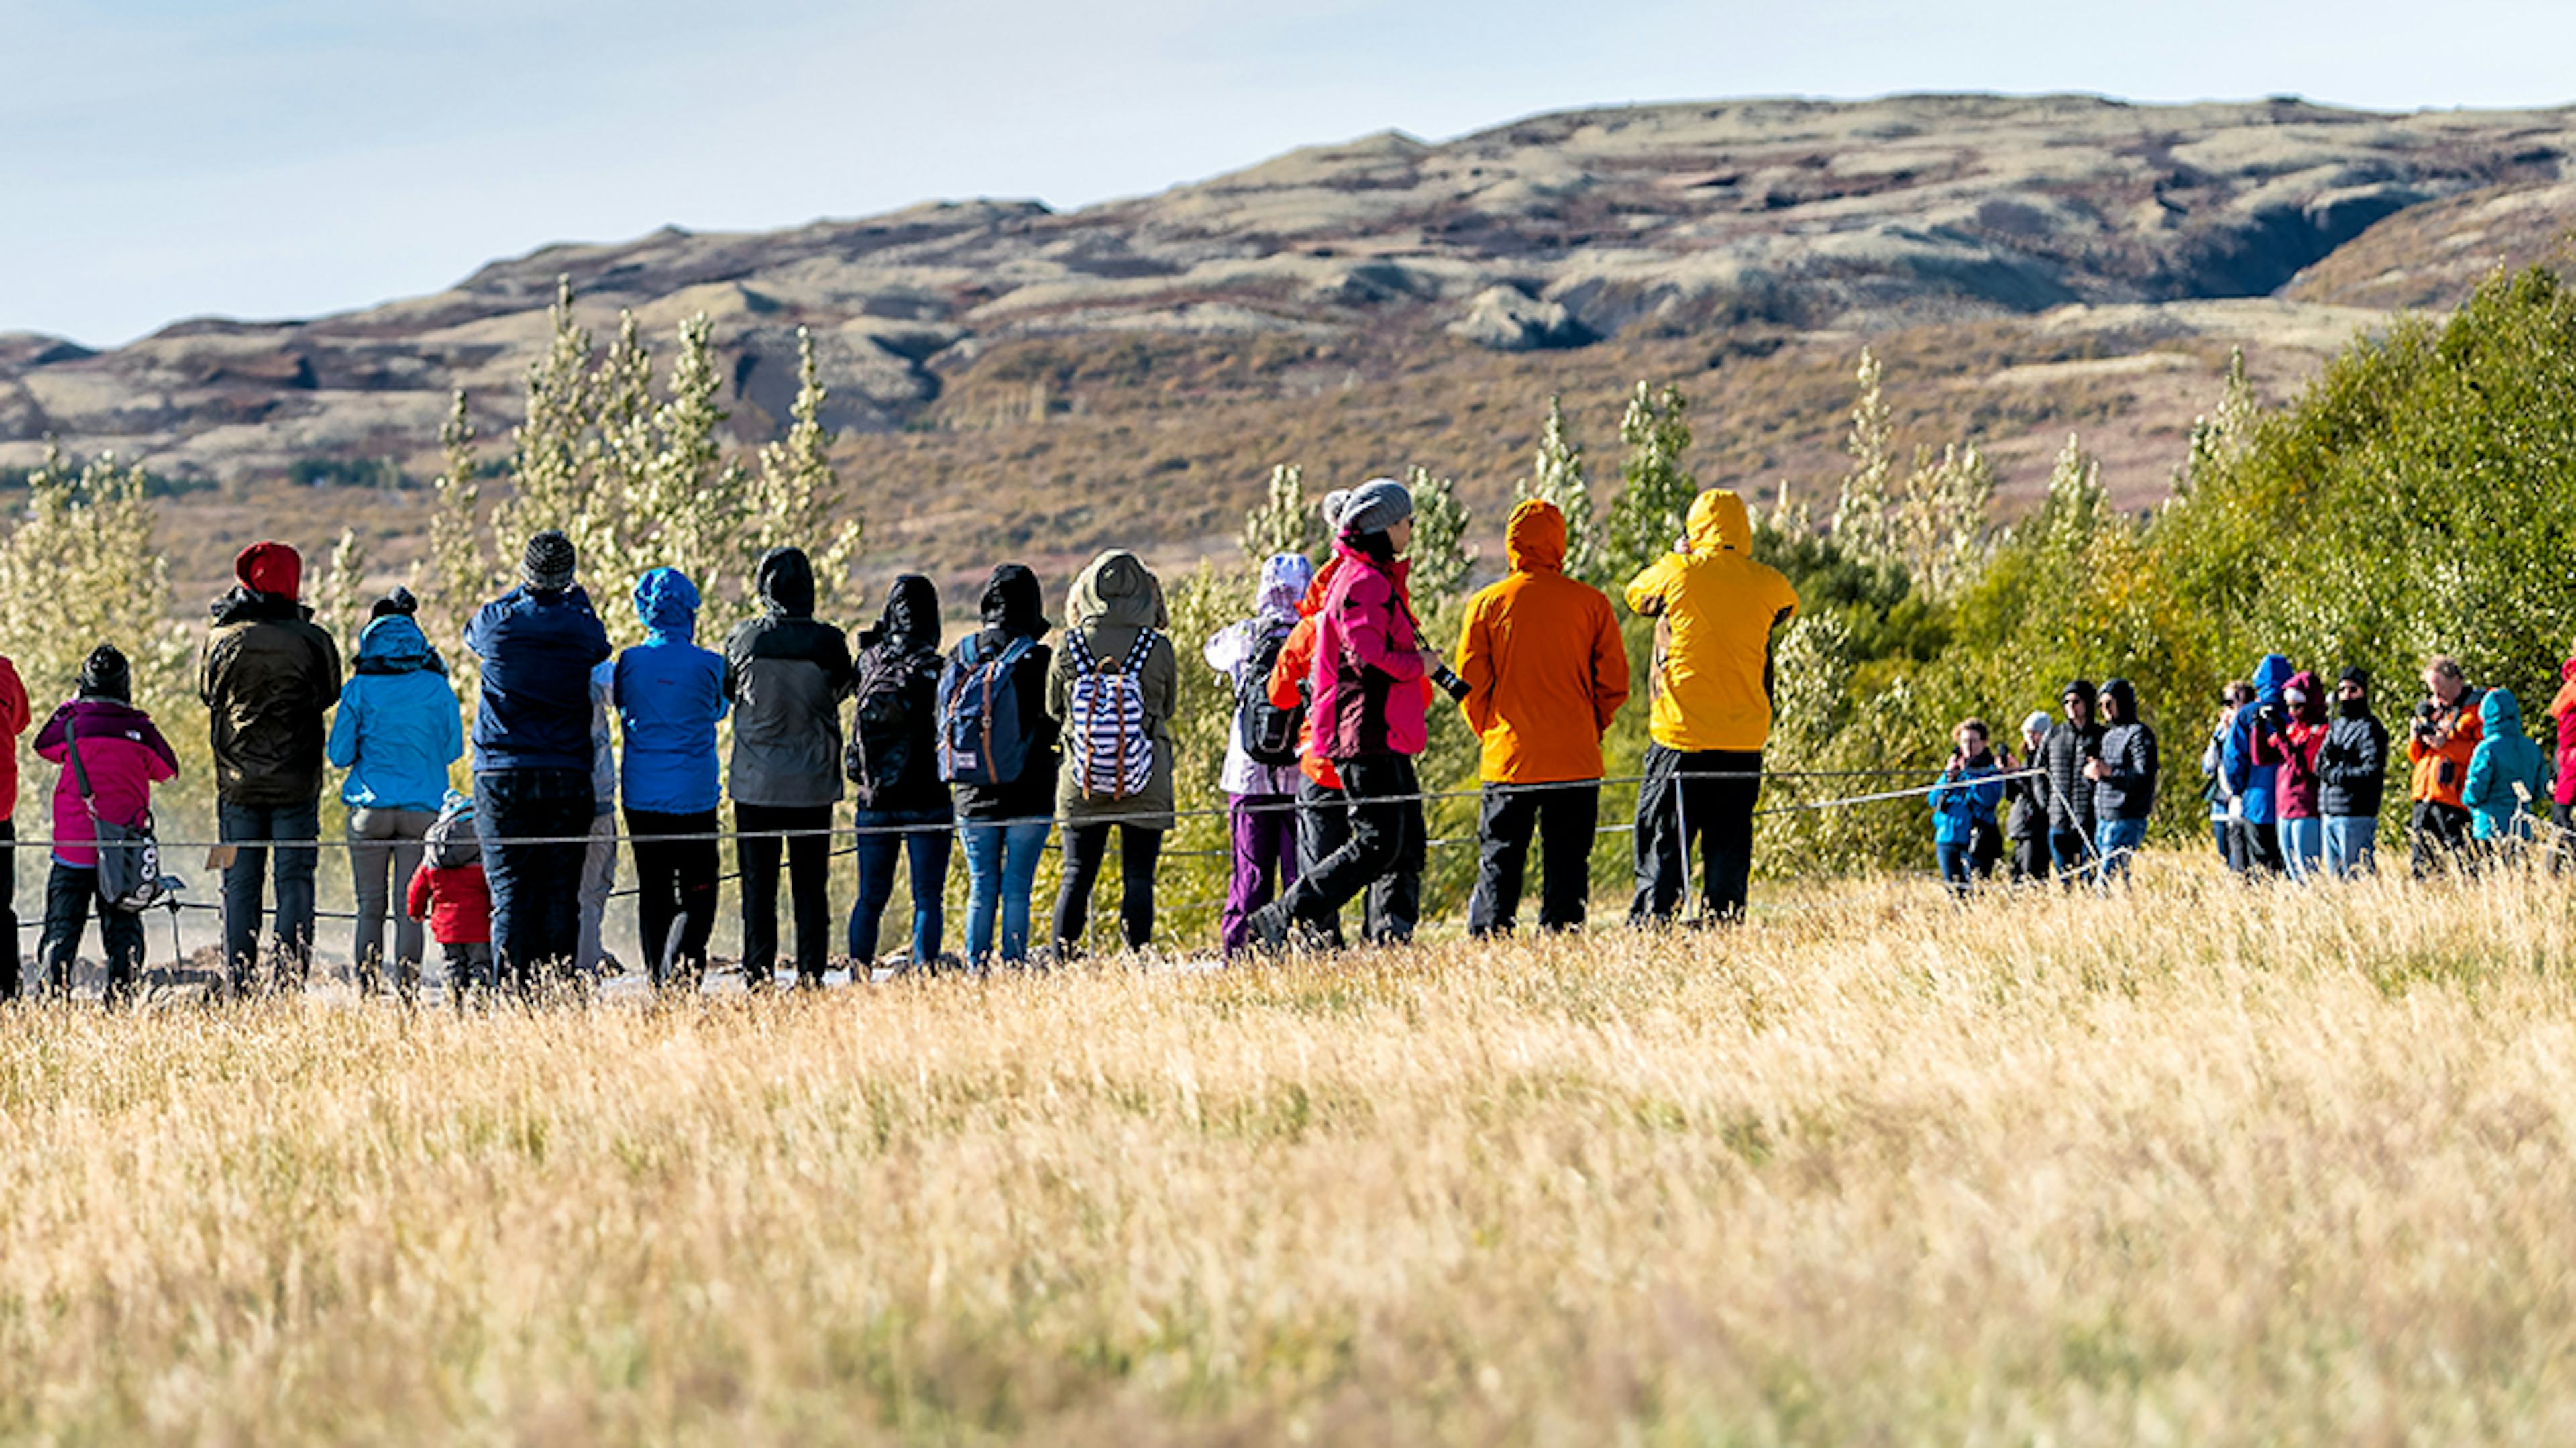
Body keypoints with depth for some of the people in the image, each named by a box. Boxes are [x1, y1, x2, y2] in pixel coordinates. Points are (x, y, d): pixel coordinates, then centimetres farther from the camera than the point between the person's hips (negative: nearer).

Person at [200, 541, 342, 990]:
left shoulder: (223, 640, -4)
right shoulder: (312, 642, -6)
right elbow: (329, 695, 7)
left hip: (238, 784, 1)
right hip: (297, 784, -1)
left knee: (240, 886, 6)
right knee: (295, 884, 3)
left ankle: (238, 987, 4)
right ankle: (291, 982, -1)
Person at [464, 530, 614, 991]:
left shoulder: (498, 621, -3)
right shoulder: (585, 628, -2)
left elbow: (472, 634, 21)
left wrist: (524, 592, 28)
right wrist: (574, 598, 31)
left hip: (502, 777, -1)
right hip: (568, 778, 1)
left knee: (510, 890, -2)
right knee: (561, 893, 3)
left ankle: (513, 990, -10)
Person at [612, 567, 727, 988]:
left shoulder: (629, 663, -2)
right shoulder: (708, 665, -7)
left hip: (641, 798, 3)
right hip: (695, 798, -3)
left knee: (653, 894, 12)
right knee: (697, 898, 1)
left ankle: (658, 985, 12)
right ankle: (679, 976, -19)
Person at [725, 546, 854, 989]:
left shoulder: (744, 638, -8)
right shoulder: (829, 642, -7)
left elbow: (727, 691, 8)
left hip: (755, 783, -1)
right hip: (814, 785, 1)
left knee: (758, 884, 4)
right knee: (811, 885, 7)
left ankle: (758, 973, 2)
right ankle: (811, 972, 5)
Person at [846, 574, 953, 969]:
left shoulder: (872, 660, -3)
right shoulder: (935, 669, -10)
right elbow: (947, 733, -8)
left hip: (875, 799, 3)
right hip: (926, 799, -3)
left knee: (871, 896, 9)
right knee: (928, 898, 3)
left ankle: (858, 974, 8)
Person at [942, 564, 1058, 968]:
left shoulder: (960, 658, 4)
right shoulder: (1036, 659, -9)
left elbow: (944, 725, 10)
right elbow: (1054, 726, -7)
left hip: (973, 798, 4)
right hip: (1028, 798, -4)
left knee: (981, 890, 9)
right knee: (1017, 889, -1)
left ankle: (976, 970, 7)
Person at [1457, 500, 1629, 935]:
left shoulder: (1487, 604, -2)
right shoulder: (1590, 603, -1)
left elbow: (1470, 686, -1)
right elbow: (1613, 682, 0)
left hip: (1507, 763, 0)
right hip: (1576, 763, 0)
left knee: (1498, 866, 5)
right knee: (1567, 868, 5)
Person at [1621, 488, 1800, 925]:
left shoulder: (1677, 574, -6)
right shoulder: (1766, 583, 0)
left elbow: (1637, 594, 15)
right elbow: (1789, 609, 23)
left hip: (1680, 737, -2)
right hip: (1745, 738, 2)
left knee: (1662, 845, 3)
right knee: (1729, 847, 8)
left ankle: (1650, 926, -3)